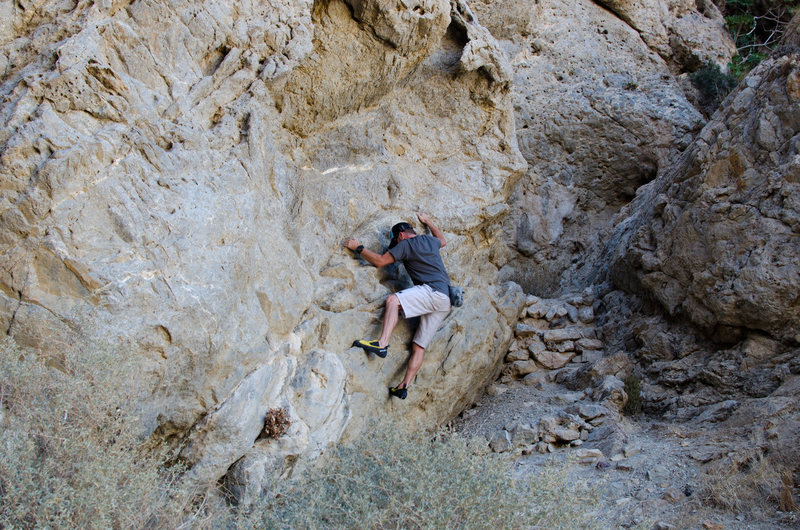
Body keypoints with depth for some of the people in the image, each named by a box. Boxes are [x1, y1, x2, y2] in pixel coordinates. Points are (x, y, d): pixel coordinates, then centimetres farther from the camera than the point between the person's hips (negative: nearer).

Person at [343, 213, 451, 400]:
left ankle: (382, 344, -40)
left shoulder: (405, 244, 0)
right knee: (419, 346, 5)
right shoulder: (430, 240, 23)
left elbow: (380, 261, -5)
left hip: (434, 291, -9)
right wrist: (428, 222, 57)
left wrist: (358, 248, 5)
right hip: (444, 302, 9)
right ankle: (404, 386, 0)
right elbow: (442, 240, 48)